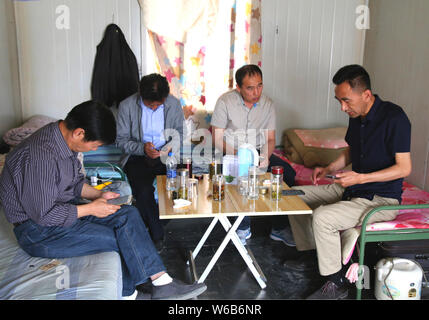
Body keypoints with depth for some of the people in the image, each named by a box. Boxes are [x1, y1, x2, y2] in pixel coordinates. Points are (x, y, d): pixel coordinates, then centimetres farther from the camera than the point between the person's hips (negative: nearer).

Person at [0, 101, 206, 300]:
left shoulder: (65, 139, 0)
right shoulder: (41, 156, -30)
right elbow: (43, 215, -26)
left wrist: (97, 194, -1)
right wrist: (90, 209, -18)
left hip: (63, 209, 9)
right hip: (38, 230, -9)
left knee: (128, 215, -7)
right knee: (118, 238, -16)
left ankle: (162, 283, -8)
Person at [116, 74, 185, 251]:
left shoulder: (174, 104, -2)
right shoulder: (127, 106, -7)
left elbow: (179, 132, 10)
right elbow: (121, 140, -3)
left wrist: (170, 147, -12)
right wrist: (142, 148, -21)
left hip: (166, 156, 2)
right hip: (138, 158, -1)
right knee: (143, 192, -27)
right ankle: (158, 235, -5)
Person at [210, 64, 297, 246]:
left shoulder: (267, 104, 2)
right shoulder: (225, 102, -9)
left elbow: (270, 139, 5)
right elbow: (217, 138, -8)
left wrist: (266, 156, -16)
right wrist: (237, 155, -23)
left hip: (259, 152, 4)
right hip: (232, 154, -3)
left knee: (288, 173, -19)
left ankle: (278, 228, -7)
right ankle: (244, 227, -12)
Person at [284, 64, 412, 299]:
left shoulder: (394, 118, -20)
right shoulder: (356, 116, 4)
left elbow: (404, 168, -20)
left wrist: (361, 178, -28)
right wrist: (329, 169, 2)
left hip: (382, 199, -9)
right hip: (352, 190, 9)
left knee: (322, 217, -29)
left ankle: (336, 284, -9)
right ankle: (309, 254, 21)